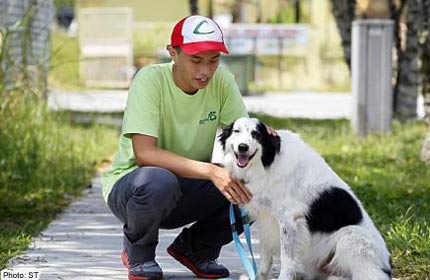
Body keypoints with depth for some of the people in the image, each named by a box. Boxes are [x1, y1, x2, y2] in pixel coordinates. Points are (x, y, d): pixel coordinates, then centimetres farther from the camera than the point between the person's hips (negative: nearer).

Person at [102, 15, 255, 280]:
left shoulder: (222, 81, -10)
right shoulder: (150, 80, -22)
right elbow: (144, 153, -32)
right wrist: (211, 171, -41)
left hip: (189, 190, 4)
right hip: (130, 185, -4)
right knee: (158, 180, -39)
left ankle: (196, 247, 8)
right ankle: (138, 253, -6)